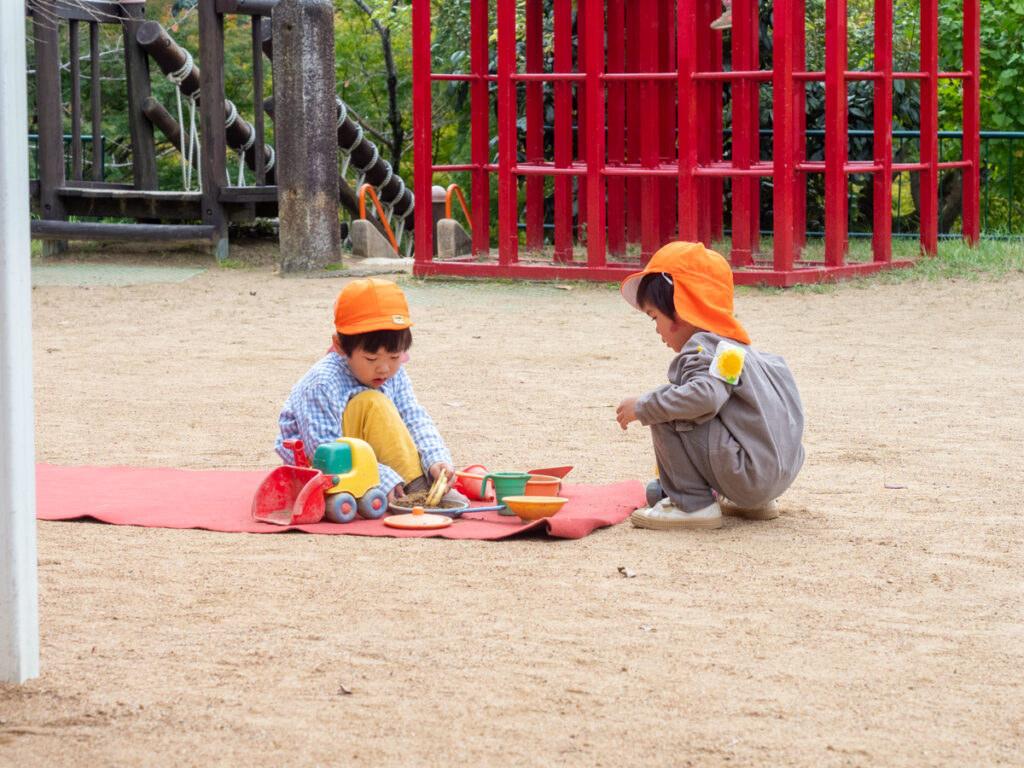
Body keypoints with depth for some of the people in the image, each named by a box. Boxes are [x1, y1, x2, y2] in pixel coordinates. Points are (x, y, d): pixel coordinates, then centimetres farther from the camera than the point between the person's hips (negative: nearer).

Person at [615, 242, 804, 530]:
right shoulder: (734, 344, 20)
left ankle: (693, 504, -8)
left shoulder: (705, 347, -12)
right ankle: (754, 503, 23)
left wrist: (643, 406, -20)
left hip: (750, 472, -10)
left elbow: (704, 396, -31)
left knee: (667, 418, -13)